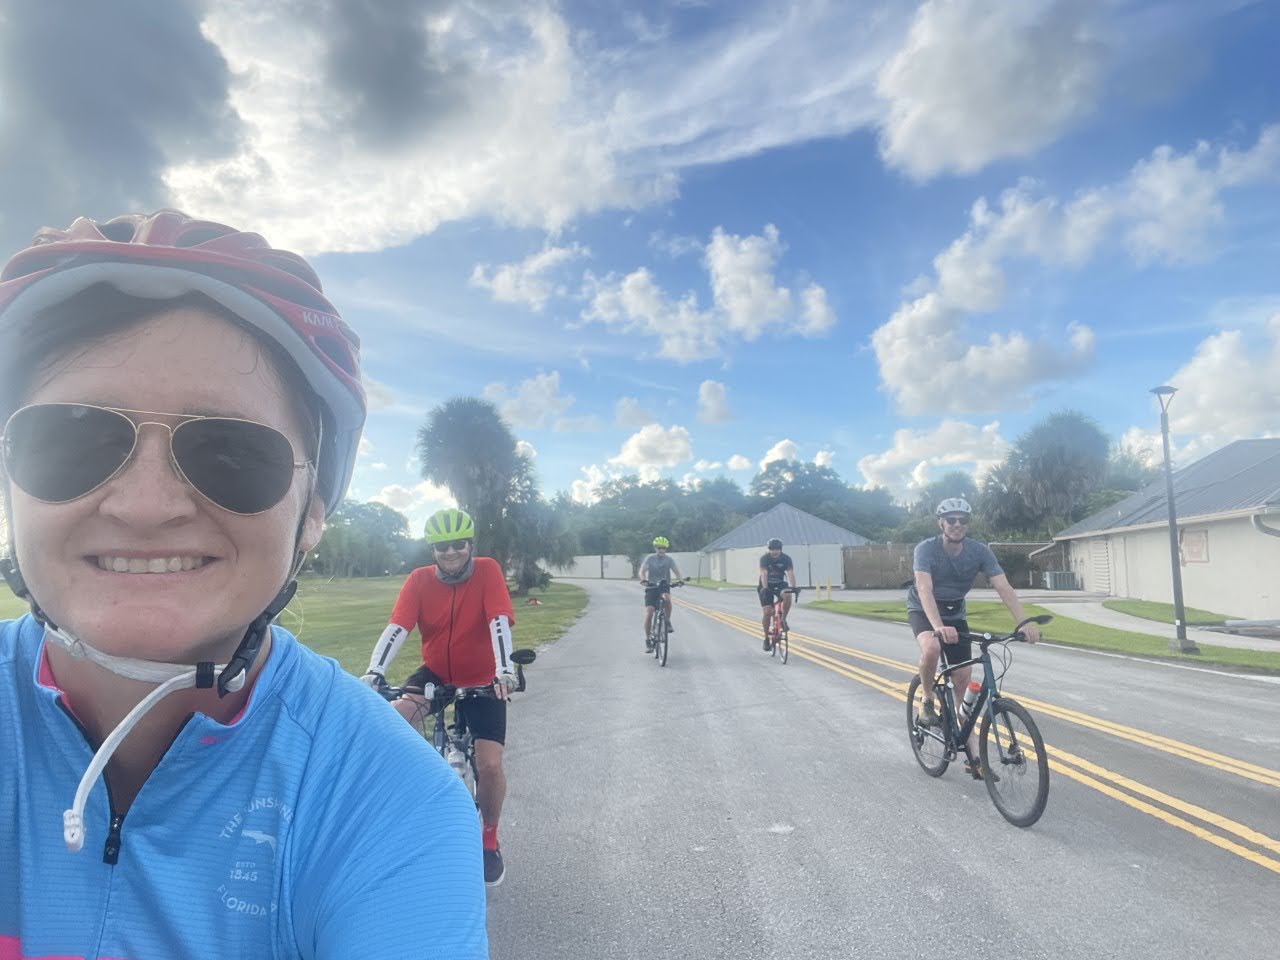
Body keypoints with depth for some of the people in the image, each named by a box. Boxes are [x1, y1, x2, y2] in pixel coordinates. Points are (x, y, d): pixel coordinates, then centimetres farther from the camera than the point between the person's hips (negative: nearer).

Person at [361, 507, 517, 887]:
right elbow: (397, 628, -20)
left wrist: (504, 670, -39)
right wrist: (374, 673, -33)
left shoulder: (487, 571, -15)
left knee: (490, 764, -11)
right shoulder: (419, 580, -10)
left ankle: (489, 841, 15)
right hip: (435, 673, 2)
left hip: (480, 680, -2)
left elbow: (499, 621, -25)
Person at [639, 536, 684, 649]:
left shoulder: (669, 559, -2)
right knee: (649, 612, -13)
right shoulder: (650, 558, -6)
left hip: (664, 586, 0)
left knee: (666, 598, -34)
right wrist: (643, 579, -38)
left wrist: (680, 579, -33)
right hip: (651, 587, 0)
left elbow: (676, 570, -12)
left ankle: (668, 622, -10)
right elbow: (642, 571, -16)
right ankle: (647, 639, 0)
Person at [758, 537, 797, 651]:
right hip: (766, 586, -1)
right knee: (767, 612, -13)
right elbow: (764, 574, -30)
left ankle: (783, 619, -10)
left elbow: (790, 573, -25)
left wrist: (793, 587, -41)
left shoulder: (786, 559, -14)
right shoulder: (764, 558, -19)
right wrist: (765, 588, -44)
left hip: (780, 584, 2)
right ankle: (766, 638, 4)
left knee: (787, 596, -33)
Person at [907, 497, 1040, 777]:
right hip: (923, 610, -3)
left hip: (955, 612, 3)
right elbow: (925, 589, -38)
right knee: (931, 647, -36)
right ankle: (927, 702, -8)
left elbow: (1004, 588, -23)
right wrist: (939, 627, -54)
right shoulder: (926, 549, -26)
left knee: (963, 678, -2)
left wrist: (1025, 623, -38)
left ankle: (973, 753, 8)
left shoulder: (980, 551, -16)